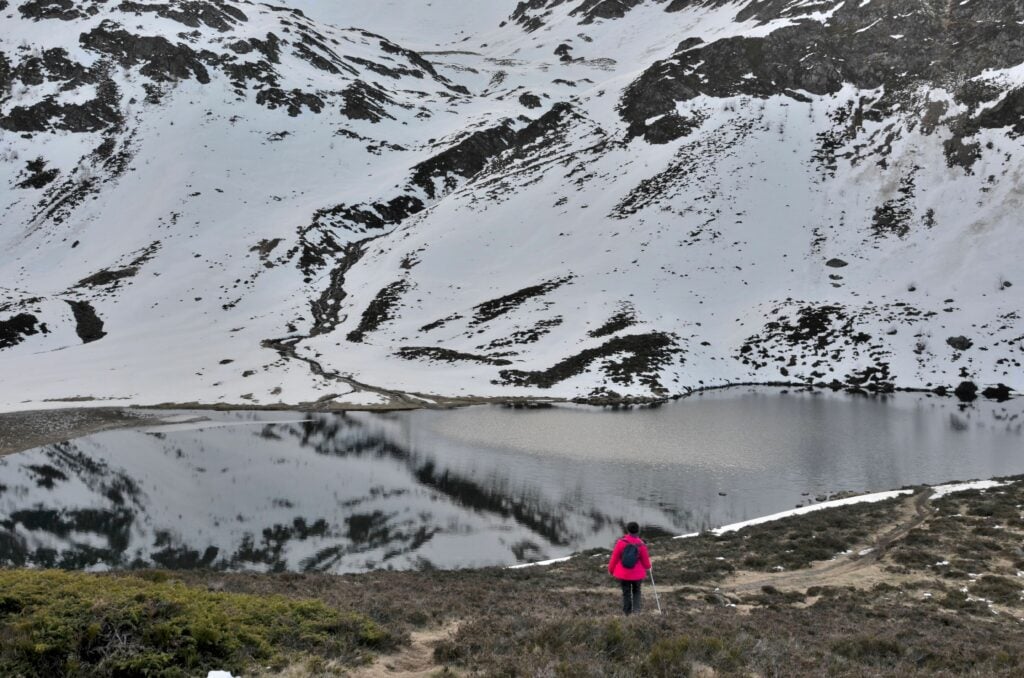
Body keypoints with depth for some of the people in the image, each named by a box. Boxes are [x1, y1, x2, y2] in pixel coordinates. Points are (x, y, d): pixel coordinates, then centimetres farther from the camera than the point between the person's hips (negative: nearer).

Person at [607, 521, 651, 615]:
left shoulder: (621, 542, -13)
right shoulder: (641, 545, -12)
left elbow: (614, 557, -6)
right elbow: (645, 561, -1)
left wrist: (611, 570, 9)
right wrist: (648, 567, 23)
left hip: (623, 574, 0)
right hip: (637, 574, 0)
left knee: (626, 593, 12)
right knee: (636, 592, 20)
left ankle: (627, 613, 16)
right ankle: (636, 609, 3)